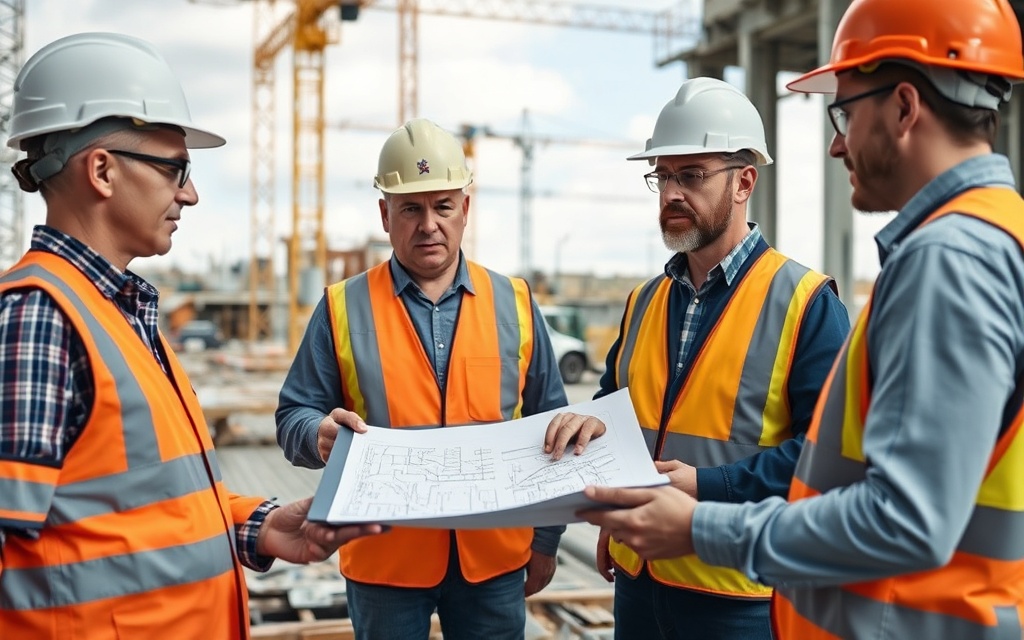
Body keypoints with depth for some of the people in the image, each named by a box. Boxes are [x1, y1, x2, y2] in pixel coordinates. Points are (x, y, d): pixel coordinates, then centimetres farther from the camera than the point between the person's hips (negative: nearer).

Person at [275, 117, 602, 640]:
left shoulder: (515, 303, 3)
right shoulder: (344, 308, -3)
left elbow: (548, 425, 8)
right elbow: (294, 418, -1)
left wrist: (546, 539, 9)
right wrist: (322, 434, -24)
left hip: (495, 556, 2)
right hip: (384, 559, -1)